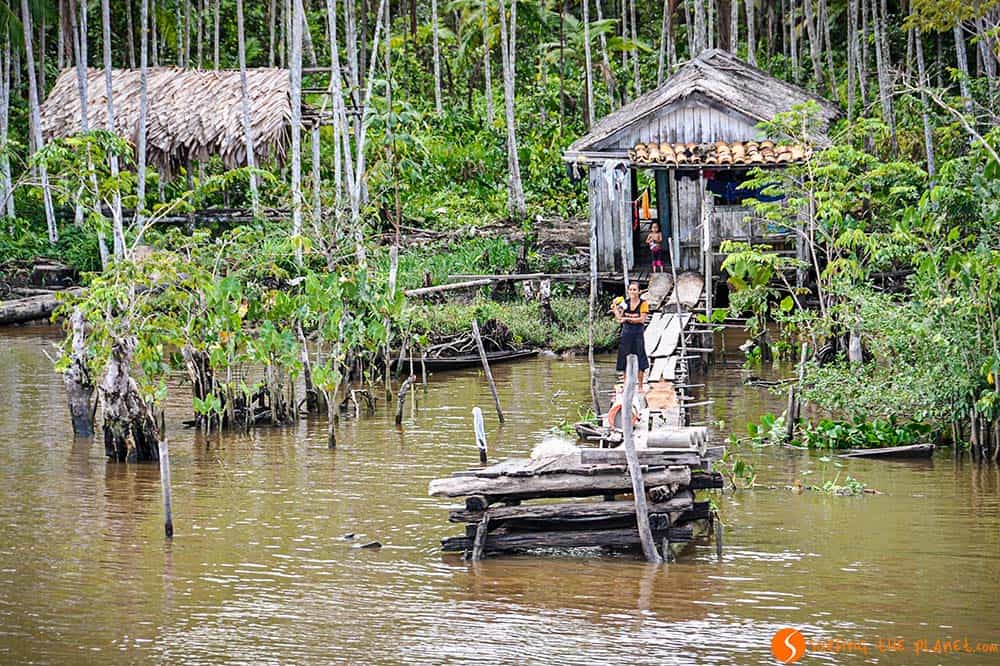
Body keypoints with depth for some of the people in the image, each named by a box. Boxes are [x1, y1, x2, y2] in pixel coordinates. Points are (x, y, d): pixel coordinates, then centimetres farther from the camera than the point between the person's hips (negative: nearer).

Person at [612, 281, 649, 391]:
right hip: (626, 333, 3)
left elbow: (642, 319, -13)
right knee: (625, 360, 5)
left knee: (639, 361, -2)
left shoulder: (643, 304, -4)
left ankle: (641, 386, 6)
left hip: (638, 334, -3)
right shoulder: (625, 302, 6)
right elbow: (619, 319, 6)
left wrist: (628, 319, -16)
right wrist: (615, 309, -7)